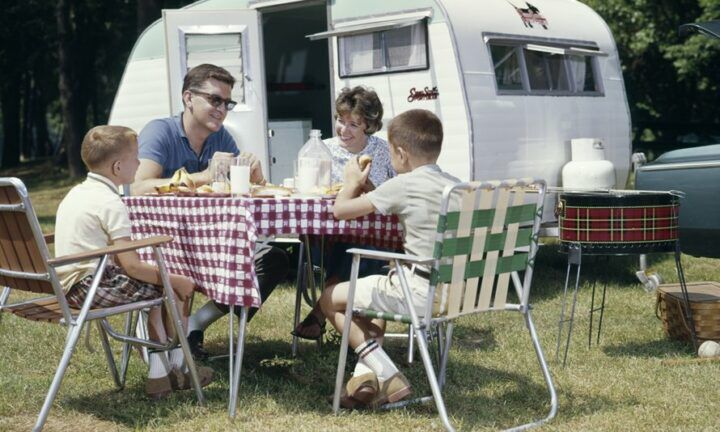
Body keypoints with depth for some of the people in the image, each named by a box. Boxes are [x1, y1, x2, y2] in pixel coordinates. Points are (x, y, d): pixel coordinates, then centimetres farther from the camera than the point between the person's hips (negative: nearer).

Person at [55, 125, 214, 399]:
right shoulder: (111, 204, -16)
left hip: (71, 285, 10)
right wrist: (176, 281, -10)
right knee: (178, 291, -3)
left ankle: (159, 372, 17)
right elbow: (132, 266, -20)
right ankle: (177, 367, 13)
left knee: (155, 289, 21)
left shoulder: (77, 193, 14)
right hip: (92, 286, -10)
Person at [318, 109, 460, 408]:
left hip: (421, 293, -8)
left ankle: (387, 377, 3)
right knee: (379, 288, 34)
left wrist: (352, 183, 14)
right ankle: (366, 374, 23)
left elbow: (340, 210, -7)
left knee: (330, 298, 8)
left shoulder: (402, 185, -11)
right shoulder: (456, 185, 10)